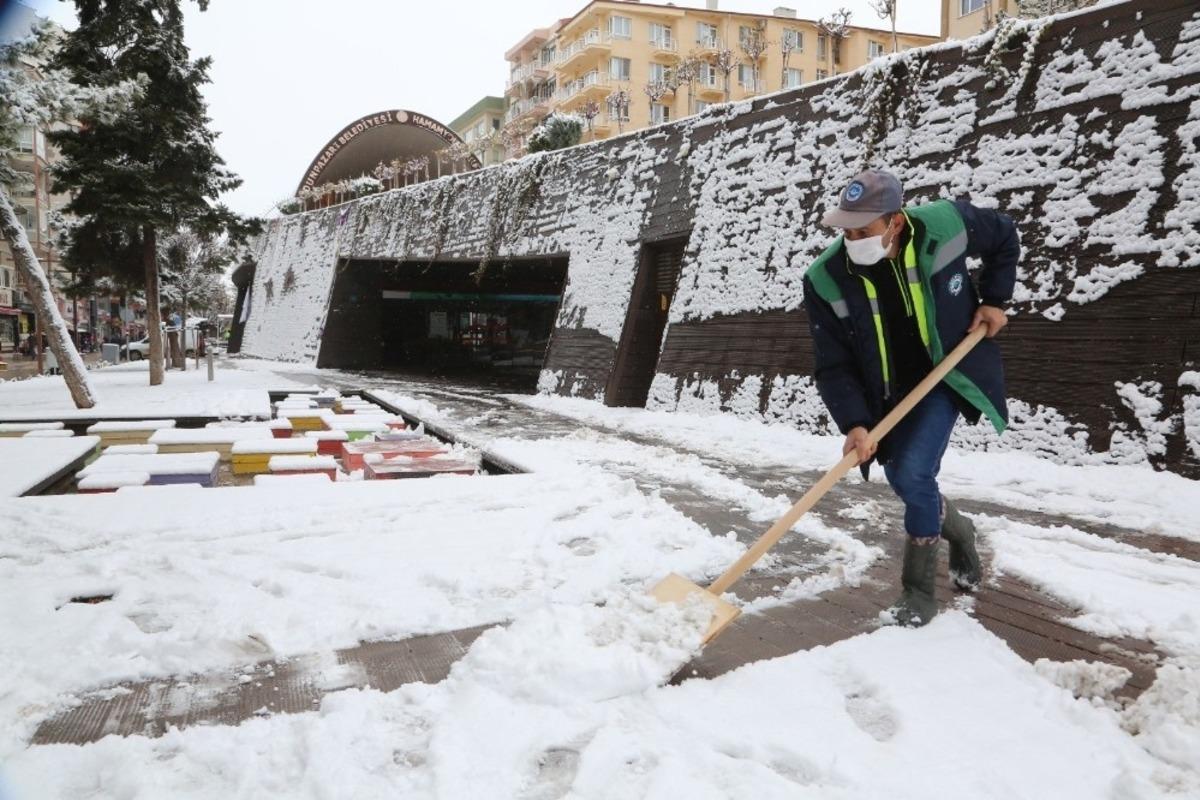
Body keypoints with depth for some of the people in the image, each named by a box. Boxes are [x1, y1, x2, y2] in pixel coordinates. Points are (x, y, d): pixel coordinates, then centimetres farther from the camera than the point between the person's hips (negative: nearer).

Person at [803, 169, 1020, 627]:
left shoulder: (947, 225, -23)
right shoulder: (826, 280, -24)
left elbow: (1004, 239, 1)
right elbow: (833, 366, -18)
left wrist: (994, 299, -5)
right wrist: (854, 423, -29)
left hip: (946, 372, -3)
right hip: (887, 392, 3)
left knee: (913, 474, -17)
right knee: (904, 481, 13)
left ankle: (919, 591, 2)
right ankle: (959, 533, 46)